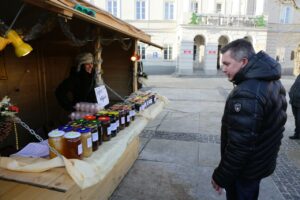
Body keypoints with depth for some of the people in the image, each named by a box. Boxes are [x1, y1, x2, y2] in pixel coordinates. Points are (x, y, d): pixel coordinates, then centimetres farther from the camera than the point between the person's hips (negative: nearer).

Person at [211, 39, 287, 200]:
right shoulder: (272, 81, 2)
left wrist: (221, 177, -19)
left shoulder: (247, 94, -32)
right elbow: (274, 123, 11)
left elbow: (240, 145, -31)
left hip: (245, 170, -9)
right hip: (262, 162, 9)